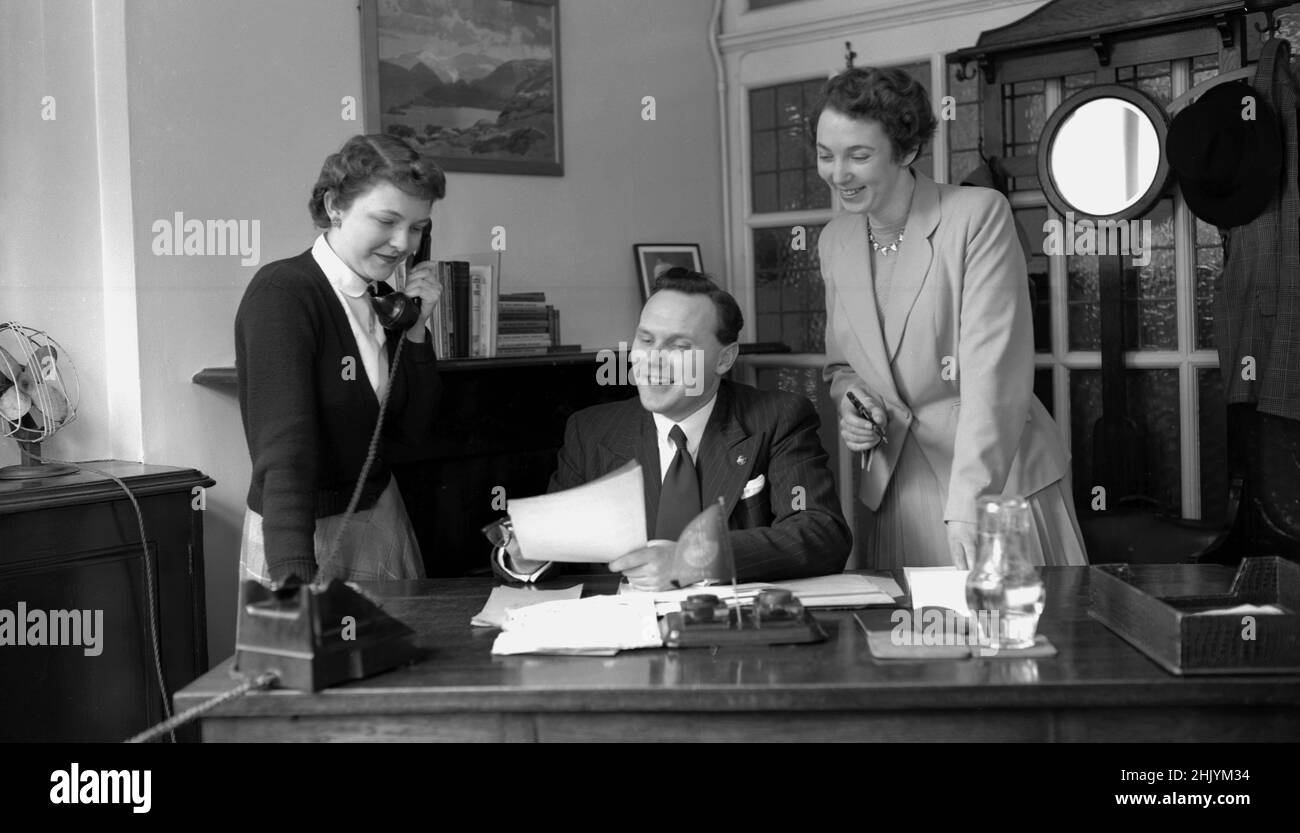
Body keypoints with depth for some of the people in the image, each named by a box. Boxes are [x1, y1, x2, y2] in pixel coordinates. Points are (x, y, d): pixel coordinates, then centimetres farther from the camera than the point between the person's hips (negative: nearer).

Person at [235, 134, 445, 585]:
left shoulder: (383, 299, 4)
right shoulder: (281, 293, -19)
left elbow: (411, 428, 7)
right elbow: (284, 448, -29)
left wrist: (415, 329, -6)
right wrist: (297, 579, -39)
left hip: (381, 512, 7)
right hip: (303, 534, -7)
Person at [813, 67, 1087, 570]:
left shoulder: (980, 214, -13)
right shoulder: (834, 242, 7)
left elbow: (994, 369, -20)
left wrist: (967, 503, -29)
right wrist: (849, 401, -5)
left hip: (1001, 476, -5)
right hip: (897, 489, 5)